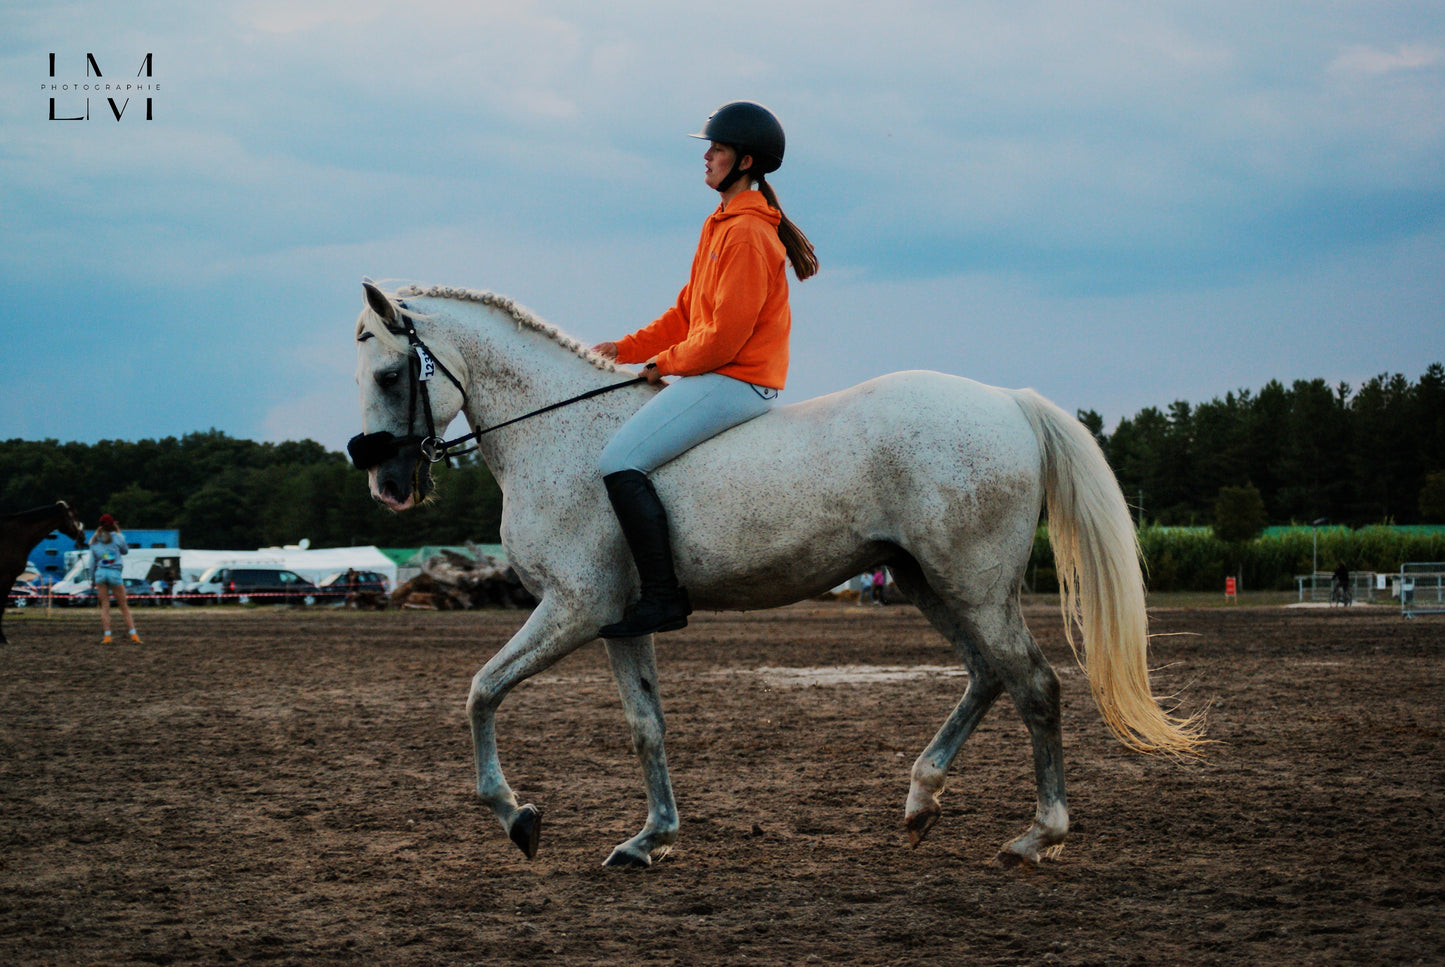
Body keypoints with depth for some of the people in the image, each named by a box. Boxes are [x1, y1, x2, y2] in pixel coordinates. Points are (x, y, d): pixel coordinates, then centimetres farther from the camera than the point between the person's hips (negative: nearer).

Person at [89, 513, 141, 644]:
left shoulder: (95, 541, 9)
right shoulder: (117, 537, 0)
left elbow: (92, 562, 9)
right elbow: (125, 551, 17)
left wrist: (92, 580, 16)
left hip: (100, 573, 2)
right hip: (114, 573, -2)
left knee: (105, 606, 3)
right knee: (124, 606, 4)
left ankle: (107, 636, -6)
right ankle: (133, 634, -1)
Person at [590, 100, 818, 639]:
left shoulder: (747, 232, -16)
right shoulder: (722, 223, 17)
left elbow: (724, 335, -20)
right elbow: (688, 311, 21)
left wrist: (666, 363, -7)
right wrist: (627, 349, 12)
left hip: (736, 382, -11)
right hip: (711, 375, 11)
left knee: (619, 463, -21)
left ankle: (662, 598, -19)